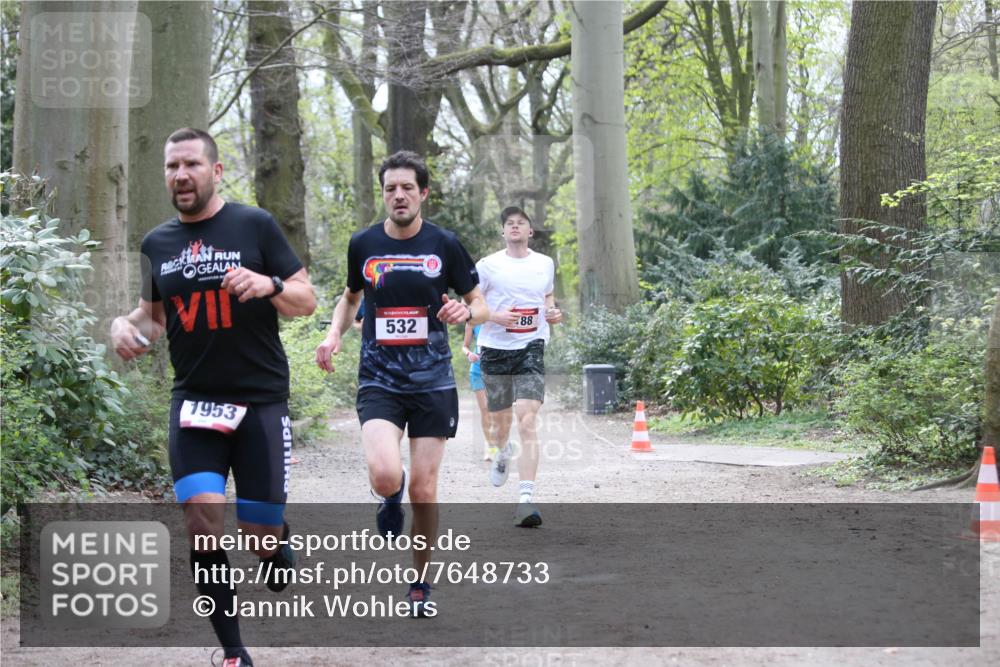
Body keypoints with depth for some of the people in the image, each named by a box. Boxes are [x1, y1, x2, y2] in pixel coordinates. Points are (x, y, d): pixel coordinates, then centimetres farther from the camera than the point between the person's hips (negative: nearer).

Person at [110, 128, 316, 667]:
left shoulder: (254, 226, -3)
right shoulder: (157, 243, 7)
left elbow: (306, 301, -2)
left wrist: (270, 284, -23)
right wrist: (127, 325, -2)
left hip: (261, 399, -2)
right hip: (195, 400, 2)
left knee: (260, 531, -1)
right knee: (202, 520, -14)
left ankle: (276, 541, 39)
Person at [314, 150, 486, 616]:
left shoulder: (444, 245, -1)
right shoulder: (363, 244, 3)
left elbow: (480, 305, 7)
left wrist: (465, 312, -17)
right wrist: (334, 334, 4)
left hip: (433, 383, 0)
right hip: (379, 381, 0)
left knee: (423, 490, 2)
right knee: (385, 477, -23)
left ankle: (420, 584, 23)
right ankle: (390, 502, 16)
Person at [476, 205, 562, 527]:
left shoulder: (545, 264, 8)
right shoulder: (488, 265, -1)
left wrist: (553, 313, 4)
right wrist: (495, 316, -16)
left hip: (531, 348, 0)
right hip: (495, 349, 0)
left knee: (527, 422, -16)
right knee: (500, 420, 13)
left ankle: (525, 500, -21)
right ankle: (503, 453, 53)